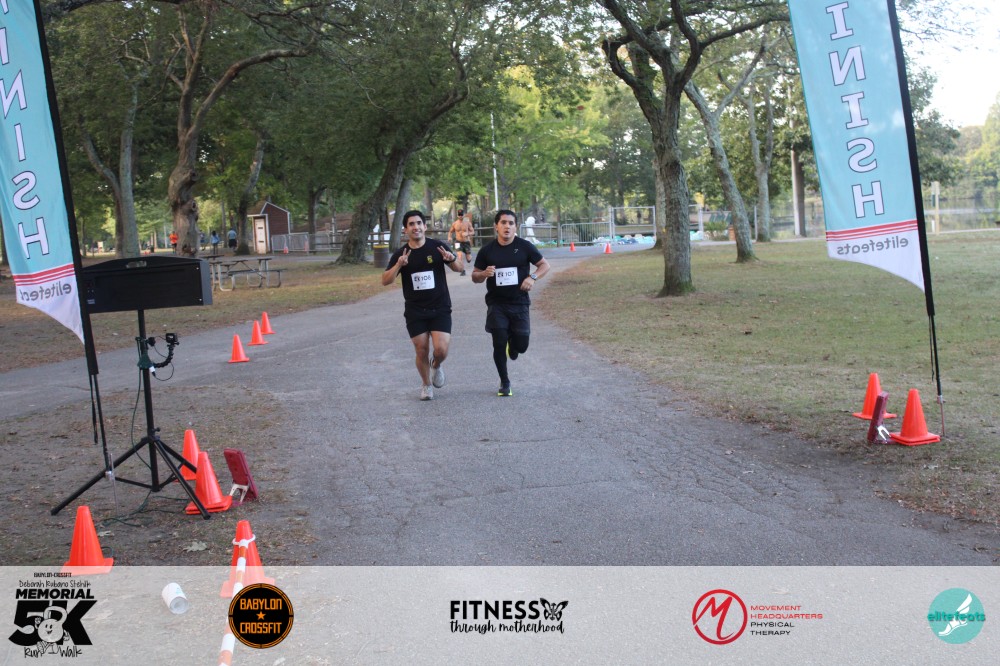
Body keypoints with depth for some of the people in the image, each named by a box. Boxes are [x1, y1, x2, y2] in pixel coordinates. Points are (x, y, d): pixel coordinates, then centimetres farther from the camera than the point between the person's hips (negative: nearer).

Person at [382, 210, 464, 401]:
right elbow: (385, 281, -4)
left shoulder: (437, 247, -2)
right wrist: (399, 265, -22)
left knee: (441, 350, -12)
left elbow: (460, 267, 3)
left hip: (440, 308, -1)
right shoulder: (400, 254, 1)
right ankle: (426, 384, 29)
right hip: (415, 311, 1)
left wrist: (452, 259, -20)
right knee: (422, 351, 3)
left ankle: (436, 366, 24)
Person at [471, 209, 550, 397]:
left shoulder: (524, 246, -2)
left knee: (521, 345, -1)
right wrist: (484, 274, -16)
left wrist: (532, 277, -14)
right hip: (496, 304, 0)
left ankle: (513, 344, 38)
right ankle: (504, 382, 16)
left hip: (519, 303, 0)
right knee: (499, 344, -3)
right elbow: (475, 276, 8)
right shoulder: (487, 250, 1)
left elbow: (545, 265, 5)